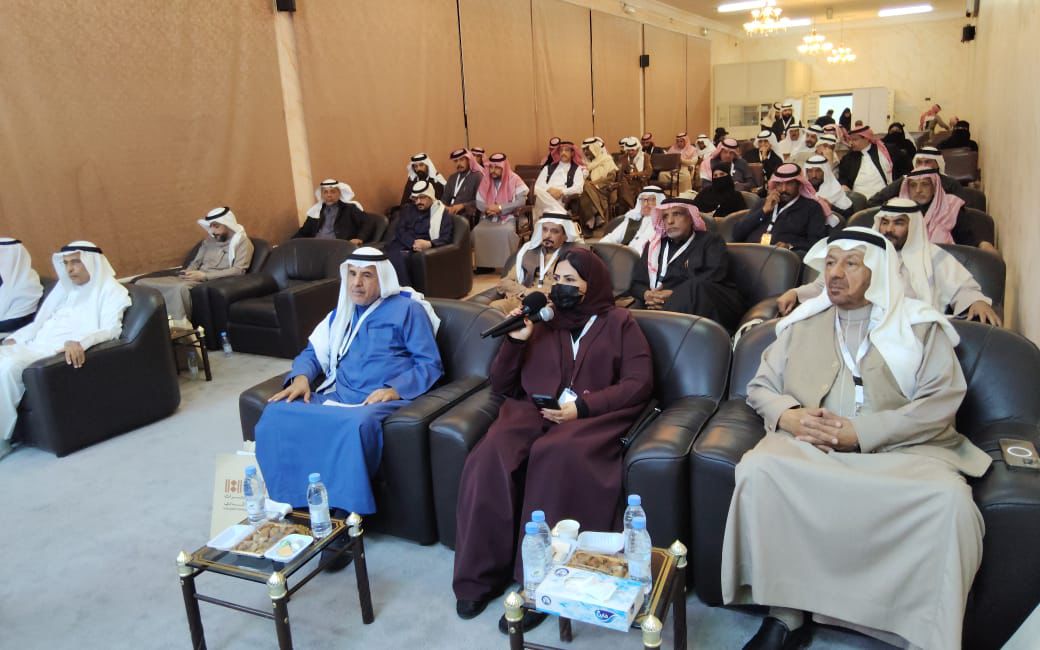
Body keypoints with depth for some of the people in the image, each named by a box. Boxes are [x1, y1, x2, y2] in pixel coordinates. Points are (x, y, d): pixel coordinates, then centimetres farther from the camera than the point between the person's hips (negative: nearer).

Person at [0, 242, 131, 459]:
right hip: (36, 345, 7)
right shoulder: (65, 288, 26)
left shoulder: (110, 290, 3)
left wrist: (79, 342, -31)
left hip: (64, 350, -7)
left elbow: (111, 330, -12)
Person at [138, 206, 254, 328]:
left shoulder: (242, 242, 1)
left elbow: (238, 271, -12)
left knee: (181, 288, -41)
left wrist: (204, 276, -17)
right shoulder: (209, 240, 22)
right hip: (197, 280, 8)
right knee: (142, 283, -9)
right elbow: (196, 262, 24)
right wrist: (187, 273, -2)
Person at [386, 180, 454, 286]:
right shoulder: (407, 209, 20)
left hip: (423, 249, -3)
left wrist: (429, 244, -21)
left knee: (401, 256, -34)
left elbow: (445, 239, -1)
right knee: (396, 256, -33)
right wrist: (413, 243, -13)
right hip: (403, 245, 3)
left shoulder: (442, 213, 9)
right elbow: (399, 230, 7)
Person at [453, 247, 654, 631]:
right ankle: (480, 574, -15)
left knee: (556, 456, -37)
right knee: (489, 458, -29)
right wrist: (515, 341, 0)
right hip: (532, 411, 3)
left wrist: (582, 406, -12)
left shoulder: (619, 322, 14)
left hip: (592, 415, -2)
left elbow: (639, 383, 1)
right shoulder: (540, 320, 20)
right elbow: (501, 386, 18)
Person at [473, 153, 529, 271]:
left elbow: (521, 201, -14)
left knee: (507, 231, -35)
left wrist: (500, 208, -19)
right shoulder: (485, 180, 8)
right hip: (488, 218, 4)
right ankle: (483, 264, -15)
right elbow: (479, 203, 7)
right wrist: (488, 209, -16)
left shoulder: (514, 180, -4)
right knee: (477, 231, -25)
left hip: (508, 218, -3)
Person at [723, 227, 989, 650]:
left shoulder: (921, 325, 12)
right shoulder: (802, 323, 20)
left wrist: (863, 433, -14)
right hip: (810, 445, 2)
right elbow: (760, 387, 19)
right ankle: (787, 615, -17)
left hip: (902, 447, -1)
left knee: (950, 498, -32)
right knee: (758, 469, -29)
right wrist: (788, 415, -6)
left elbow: (943, 401, -2)